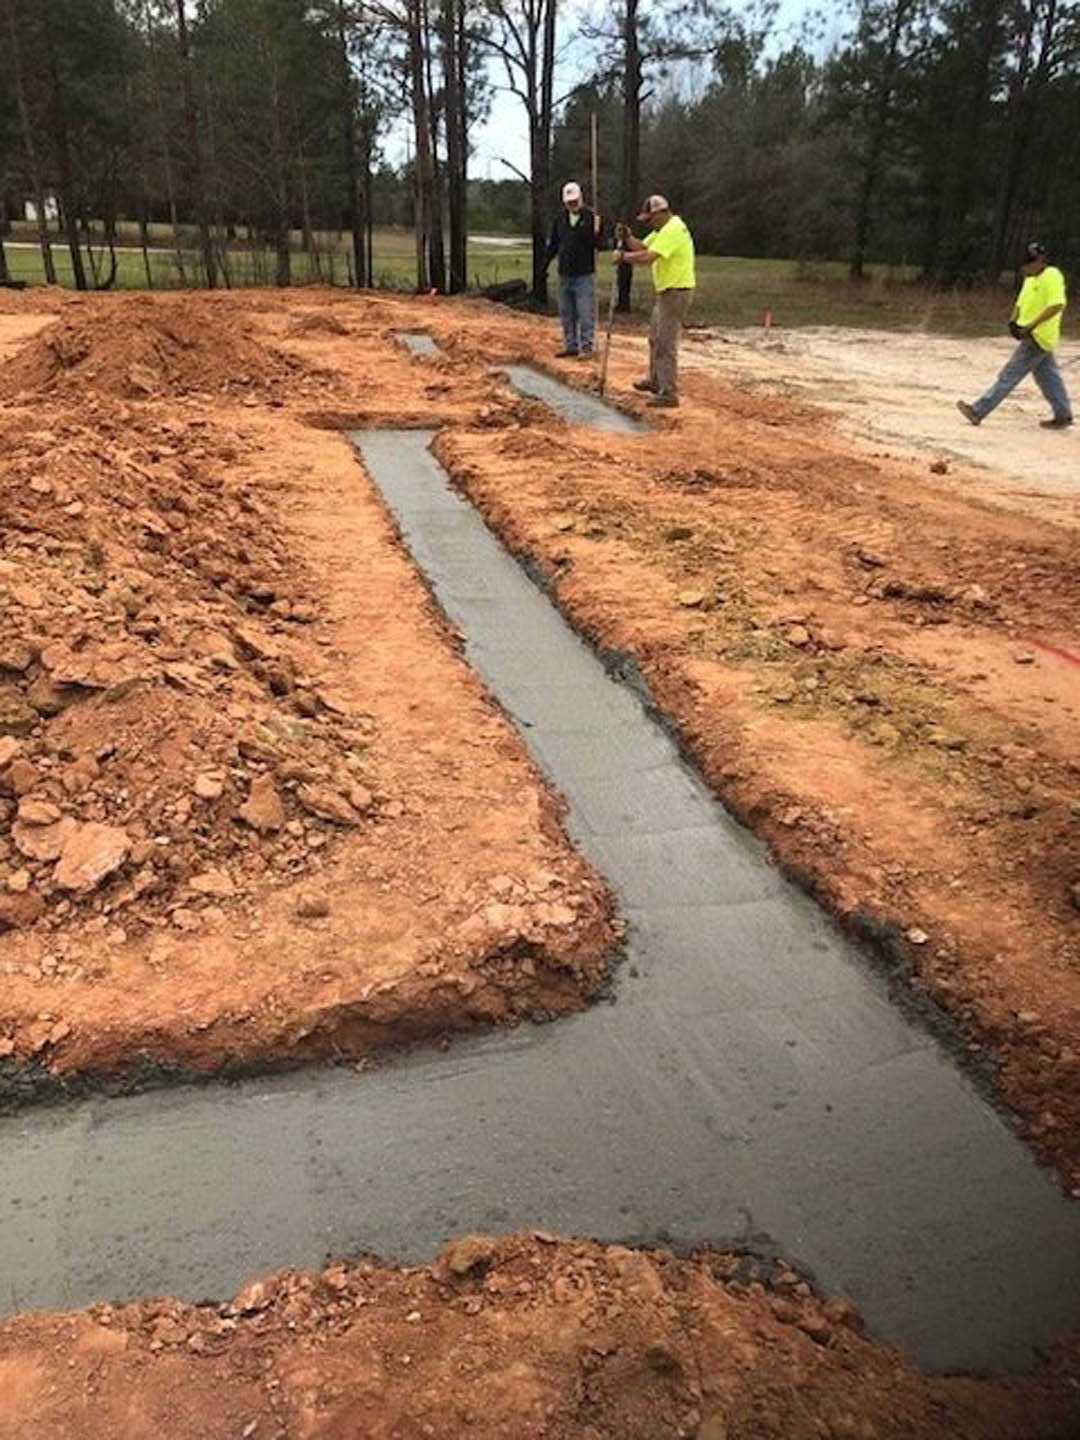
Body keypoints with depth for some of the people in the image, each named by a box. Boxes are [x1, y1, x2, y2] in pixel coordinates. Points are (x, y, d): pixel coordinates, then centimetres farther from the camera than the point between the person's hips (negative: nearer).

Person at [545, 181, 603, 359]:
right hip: (564, 274, 5)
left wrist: (596, 234, -27)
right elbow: (552, 244, 15)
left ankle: (586, 347, 0)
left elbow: (600, 245, -8)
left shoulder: (592, 217, -6)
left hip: (584, 275, -5)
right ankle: (571, 345, 21)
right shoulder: (560, 218, 6)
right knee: (566, 313, 11)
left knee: (586, 314, -5)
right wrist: (545, 264, 11)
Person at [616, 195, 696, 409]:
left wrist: (624, 256, -16)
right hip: (667, 292, 11)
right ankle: (655, 381, 38)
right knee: (655, 337, 23)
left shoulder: (673, 230, -20)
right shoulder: (663, 230, 14)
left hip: (676, 293, -11)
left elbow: (647, 257, -29)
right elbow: (641, 248, 15)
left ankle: (669, 395, -10)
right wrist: (627, 237, -2)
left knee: (665, 345, -11)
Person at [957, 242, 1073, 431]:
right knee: (1049, 378, 14)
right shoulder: (1030, 279, 13)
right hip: (1031, 335, 9)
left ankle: (978, 411, -11)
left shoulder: (1052, 276, -15)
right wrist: (1014, 321, -1)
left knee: (1010, 374, -9)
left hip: (1039, 337, -9)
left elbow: (1057, 305, -25)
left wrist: (1031, 326, -28)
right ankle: (1064, 416, 22)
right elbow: (1021, 302, 19)